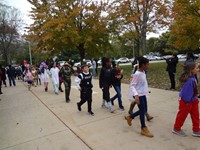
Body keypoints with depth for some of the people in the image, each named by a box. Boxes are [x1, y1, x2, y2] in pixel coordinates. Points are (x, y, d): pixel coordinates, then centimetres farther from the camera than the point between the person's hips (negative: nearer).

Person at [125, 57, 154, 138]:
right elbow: (132, 86, -21)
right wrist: (136, 95, -31)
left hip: (143, 94, 9)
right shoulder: (137, 74, -20)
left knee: (144, 110, 16)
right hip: (139, 95, -9)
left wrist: (146, 91, 22)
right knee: (142, 111, 1)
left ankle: (129, 117, 32)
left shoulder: (143, 72, 6)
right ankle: (144, 129, 17)